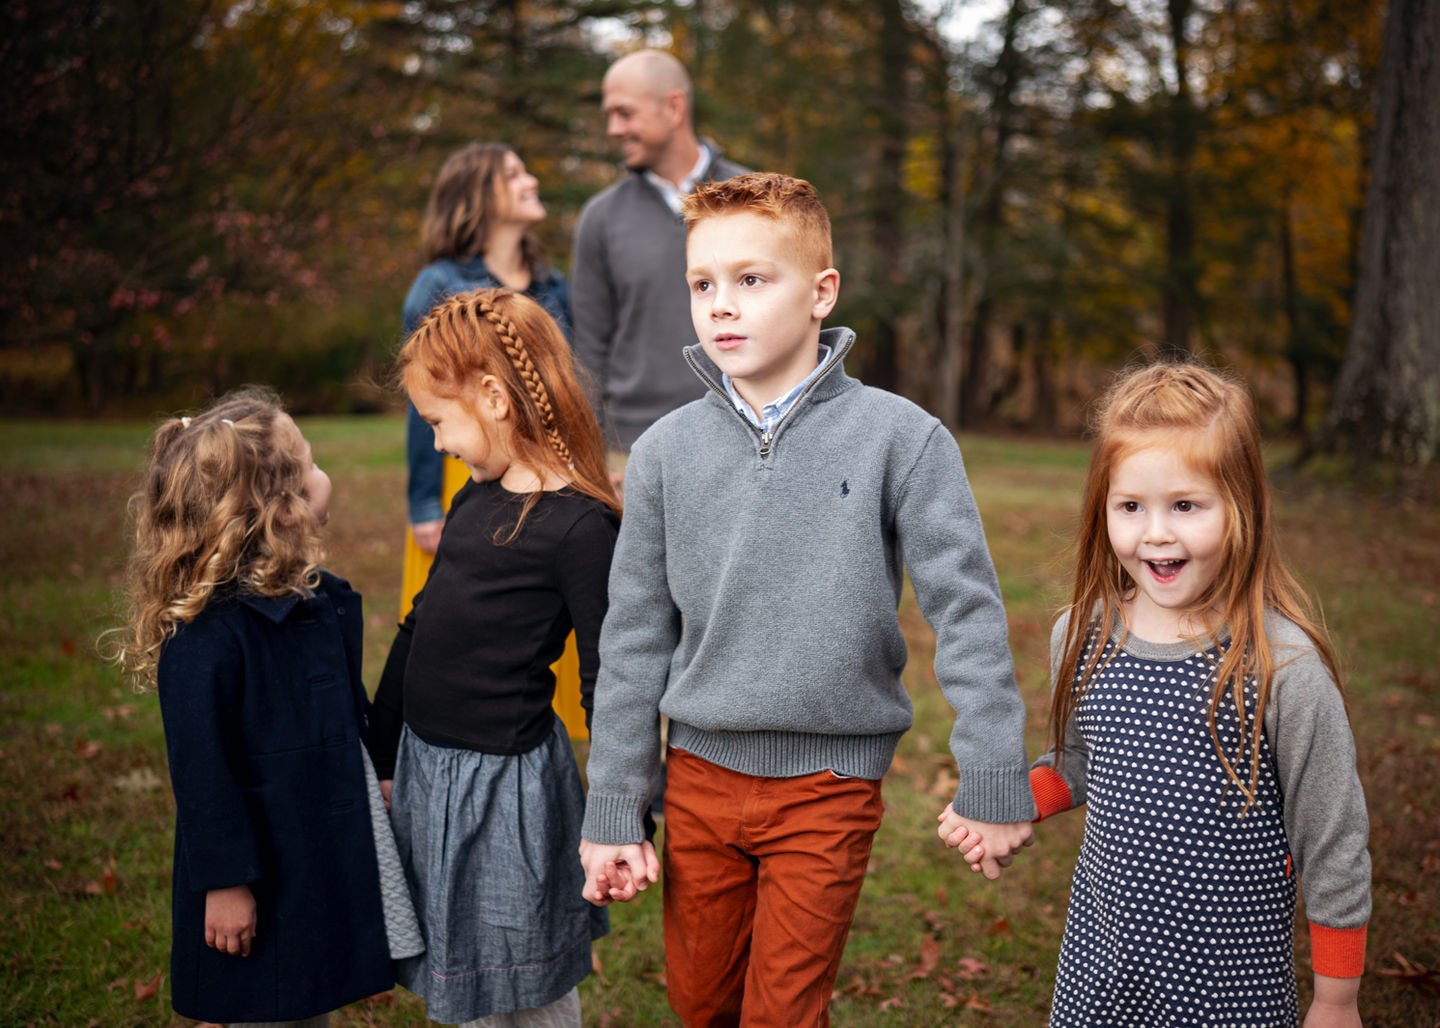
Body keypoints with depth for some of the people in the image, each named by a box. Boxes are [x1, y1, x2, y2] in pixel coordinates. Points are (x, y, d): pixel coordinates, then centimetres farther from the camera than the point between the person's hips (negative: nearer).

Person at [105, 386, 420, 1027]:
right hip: (262, 873, -8)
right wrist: (224, 881, -18)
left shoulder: (317, 601, 3)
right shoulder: (206, 635, -24)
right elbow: (199, 769, -21)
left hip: (327, 861, 8)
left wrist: (380, 776, 22)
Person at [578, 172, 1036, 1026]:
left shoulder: (899, 438, -10)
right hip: (701, 774, 3)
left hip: (828, 783, -3)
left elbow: (967, 611, -8)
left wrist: (994, 785, -10)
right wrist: (613, 815, 4)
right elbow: (636, 639, 4)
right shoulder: (667, 451, -1)